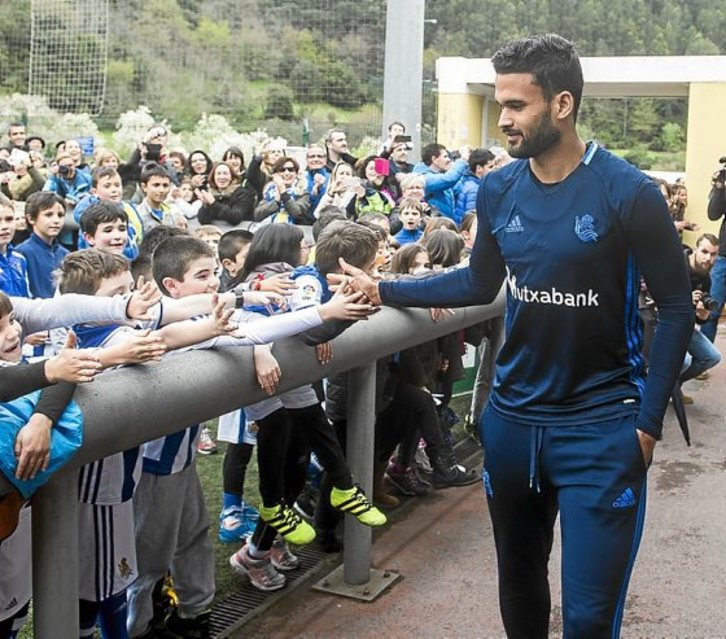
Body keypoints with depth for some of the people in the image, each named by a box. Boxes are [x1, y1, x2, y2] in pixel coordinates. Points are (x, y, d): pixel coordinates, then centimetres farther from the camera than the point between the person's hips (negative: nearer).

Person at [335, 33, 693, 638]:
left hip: (601, 424, -4)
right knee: (518, 581, 20)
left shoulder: (627, 192, -14)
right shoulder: (498, 190, 1)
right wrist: (383, 290, 6)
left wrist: (649, 420, -11)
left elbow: (677, 307, -9)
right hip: (512, 418, 5)